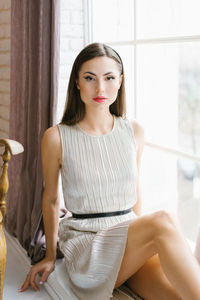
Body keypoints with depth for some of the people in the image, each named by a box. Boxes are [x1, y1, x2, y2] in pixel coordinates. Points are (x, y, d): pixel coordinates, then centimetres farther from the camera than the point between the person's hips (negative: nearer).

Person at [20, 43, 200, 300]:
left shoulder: (134, 131, 6)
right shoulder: (56, 137, -4)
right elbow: (51, 199, 9)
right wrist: (50, 255, 17)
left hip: (131, 242, 4)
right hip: (85, 246, -3)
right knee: (163, 222, -31)